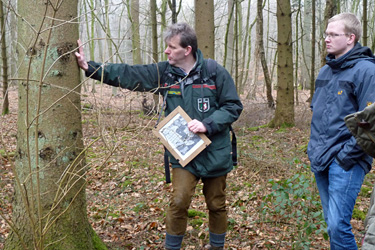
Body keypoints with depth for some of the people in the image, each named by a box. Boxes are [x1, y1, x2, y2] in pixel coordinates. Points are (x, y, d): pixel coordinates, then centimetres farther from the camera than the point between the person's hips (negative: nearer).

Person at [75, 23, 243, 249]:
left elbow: (234, 106, -8)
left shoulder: (215, 73, -11)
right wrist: (90, 67, -16)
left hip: (215, 154, -1)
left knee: (216, 205, 13)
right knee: (178, 203, -5)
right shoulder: (163, 73, -3)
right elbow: (126, 74, -7)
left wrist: (207, 124, -21)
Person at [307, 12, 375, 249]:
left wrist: (348, 155, -16)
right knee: (332, 222, 15)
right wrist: (314, 146, 14)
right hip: (321, 159, 8)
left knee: (338, 224, -11)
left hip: (345, 162, -8)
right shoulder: (325, 71, 13)